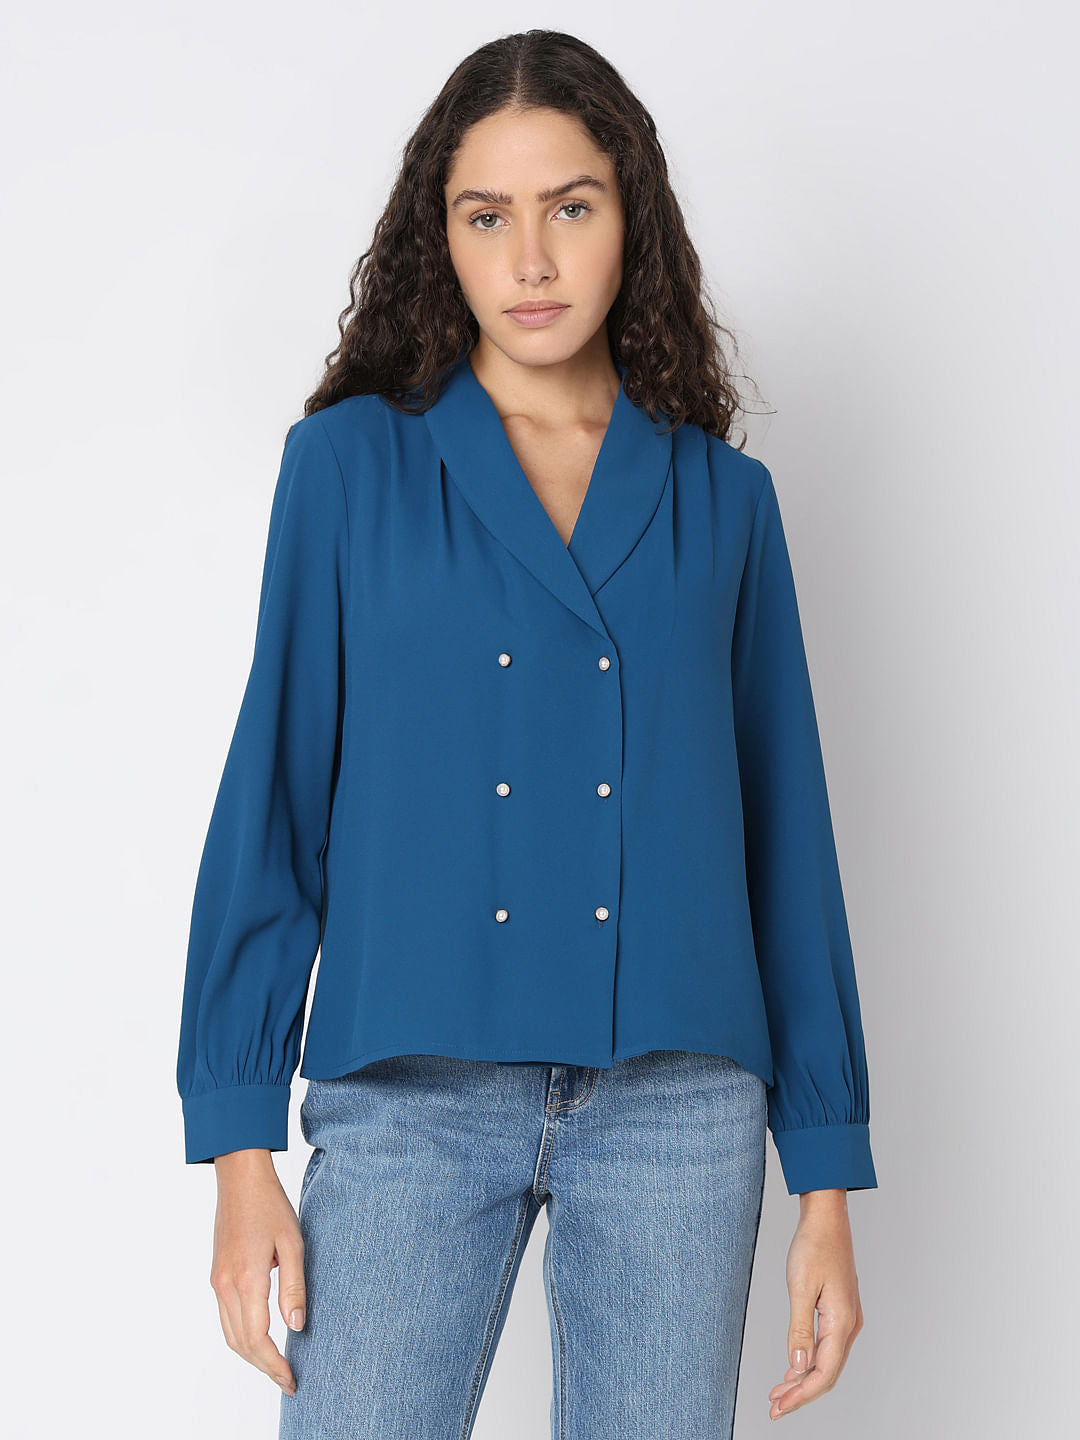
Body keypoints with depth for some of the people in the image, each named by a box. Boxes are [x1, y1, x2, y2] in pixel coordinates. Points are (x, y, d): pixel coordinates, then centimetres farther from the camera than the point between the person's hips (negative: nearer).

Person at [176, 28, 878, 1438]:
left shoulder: (722, 496, 10)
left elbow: (787, 834, 10)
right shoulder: (349, 465, 6)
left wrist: (827, 1178, 7)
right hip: (412, 1095, -1)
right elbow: (274, 800, 4)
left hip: (678, 1104, 1)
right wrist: (240, 1142, -2)